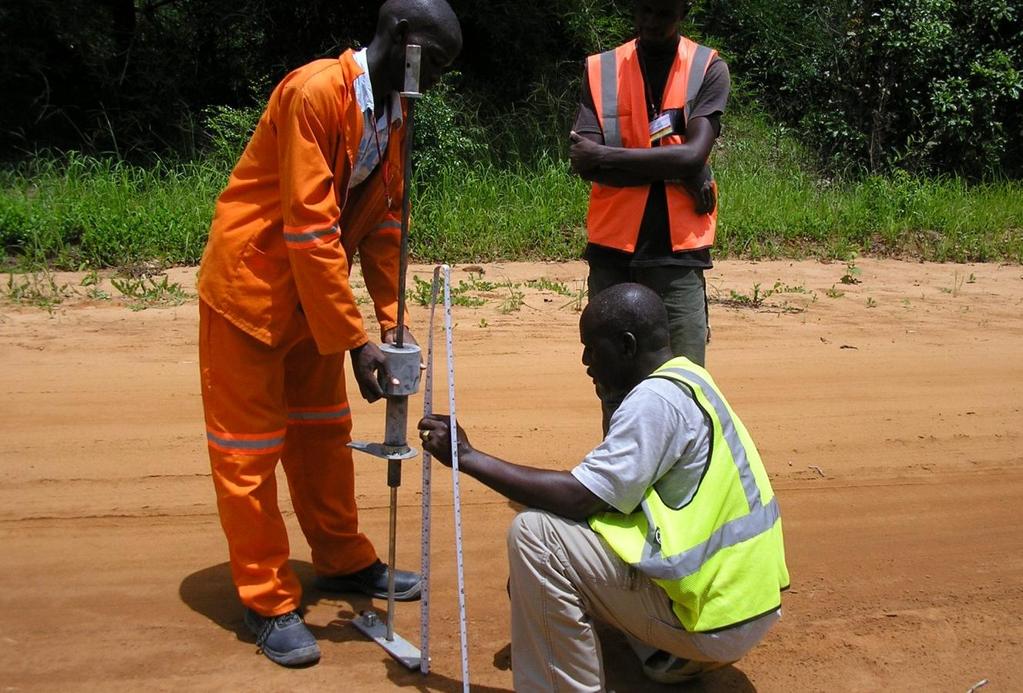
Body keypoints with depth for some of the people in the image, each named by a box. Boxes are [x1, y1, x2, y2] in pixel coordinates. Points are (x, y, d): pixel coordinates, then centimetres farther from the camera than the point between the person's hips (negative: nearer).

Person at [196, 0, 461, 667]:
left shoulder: (394, 110, 2)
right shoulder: (314, 92, -24)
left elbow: (385, 219, 5)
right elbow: (310, 227, -28)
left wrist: (394, 319, -3)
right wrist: (356, 341, -26)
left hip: (317, 292, 8)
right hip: (251, 284, -8)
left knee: (324, 432, 17)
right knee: (250, 446, 1)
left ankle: (345, 561, 30)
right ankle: (268, 600, 11)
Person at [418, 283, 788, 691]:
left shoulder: (657, 399, -19)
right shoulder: (686, 381, 11)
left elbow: (577, 498, -23)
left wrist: (466, 457, -14)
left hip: (715, 619, -10)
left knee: (533, 533, -16)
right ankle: (674, 654, 16)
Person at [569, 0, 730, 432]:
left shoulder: (709, 69, 4)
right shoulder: (601, 70, 7)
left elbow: (693, 154, -11)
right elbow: (584, 162, -6)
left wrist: (606, 155, -8)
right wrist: (677, 172, -11)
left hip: (678, 253, -1)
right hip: (613, 252, 2)